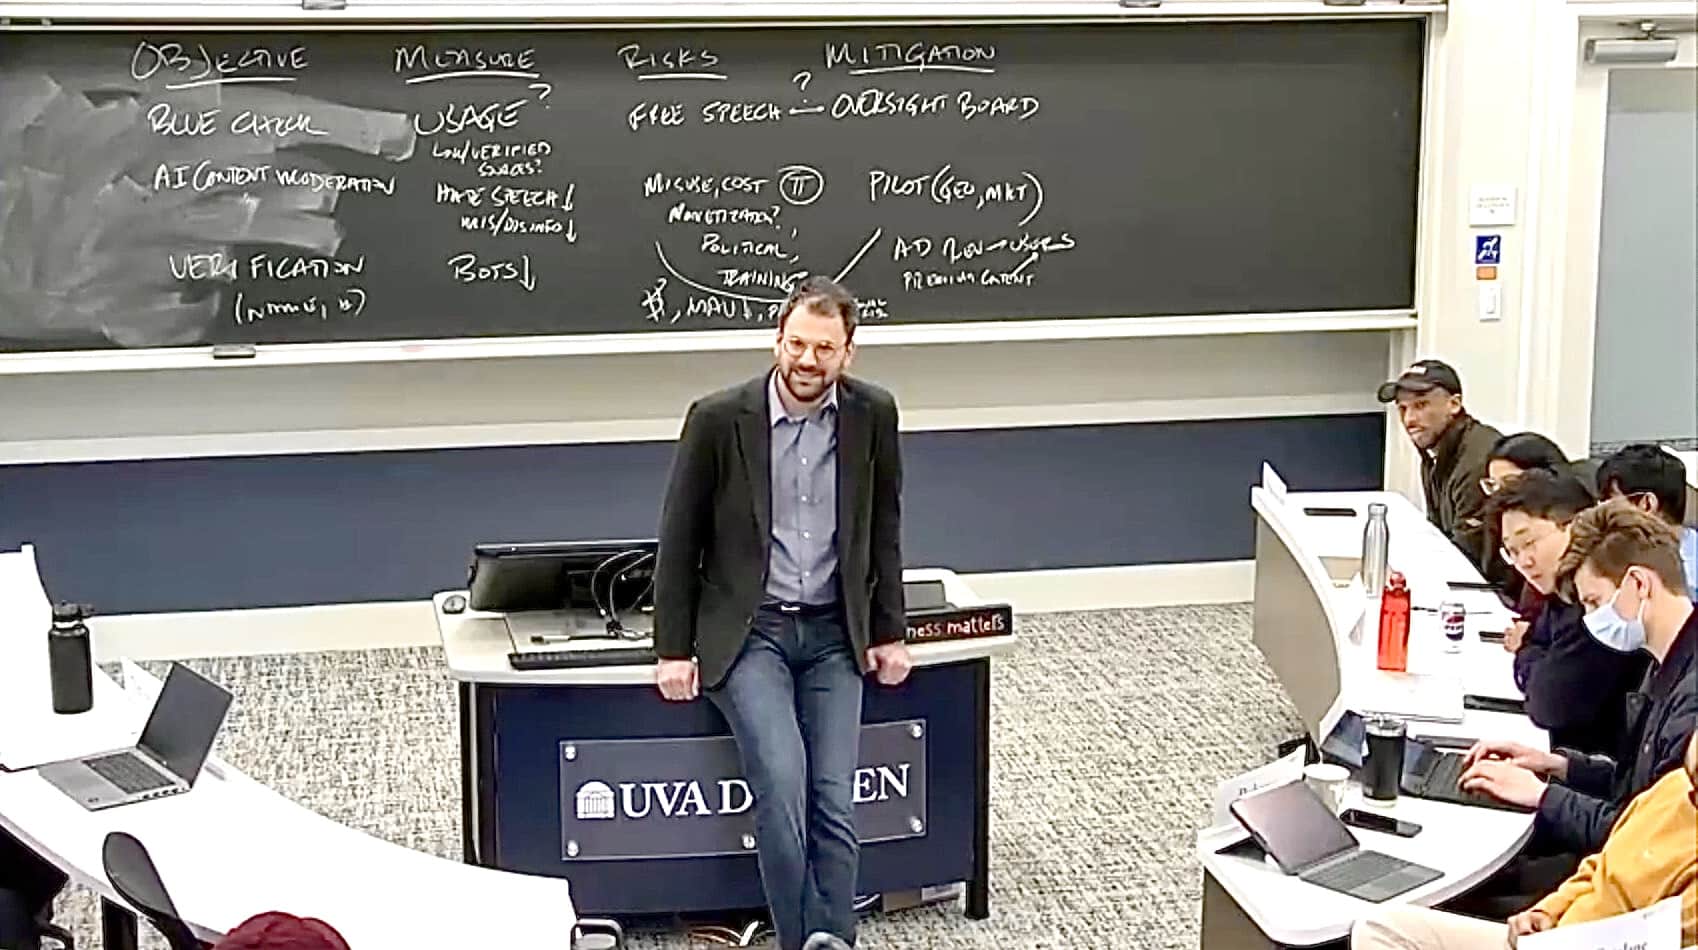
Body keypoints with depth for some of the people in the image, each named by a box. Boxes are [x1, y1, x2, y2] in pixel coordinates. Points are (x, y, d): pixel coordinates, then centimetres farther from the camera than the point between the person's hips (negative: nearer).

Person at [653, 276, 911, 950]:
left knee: (835, 799, -9)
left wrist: (889, 633, 10)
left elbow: (883, 532, 12)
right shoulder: (718, 418, -9)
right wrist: (674, 650, -3)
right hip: (746, 631, -3)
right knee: (782, 782, -20)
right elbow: (678, 542, -1)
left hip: (833, 634, 3)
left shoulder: (872, 414, -1)